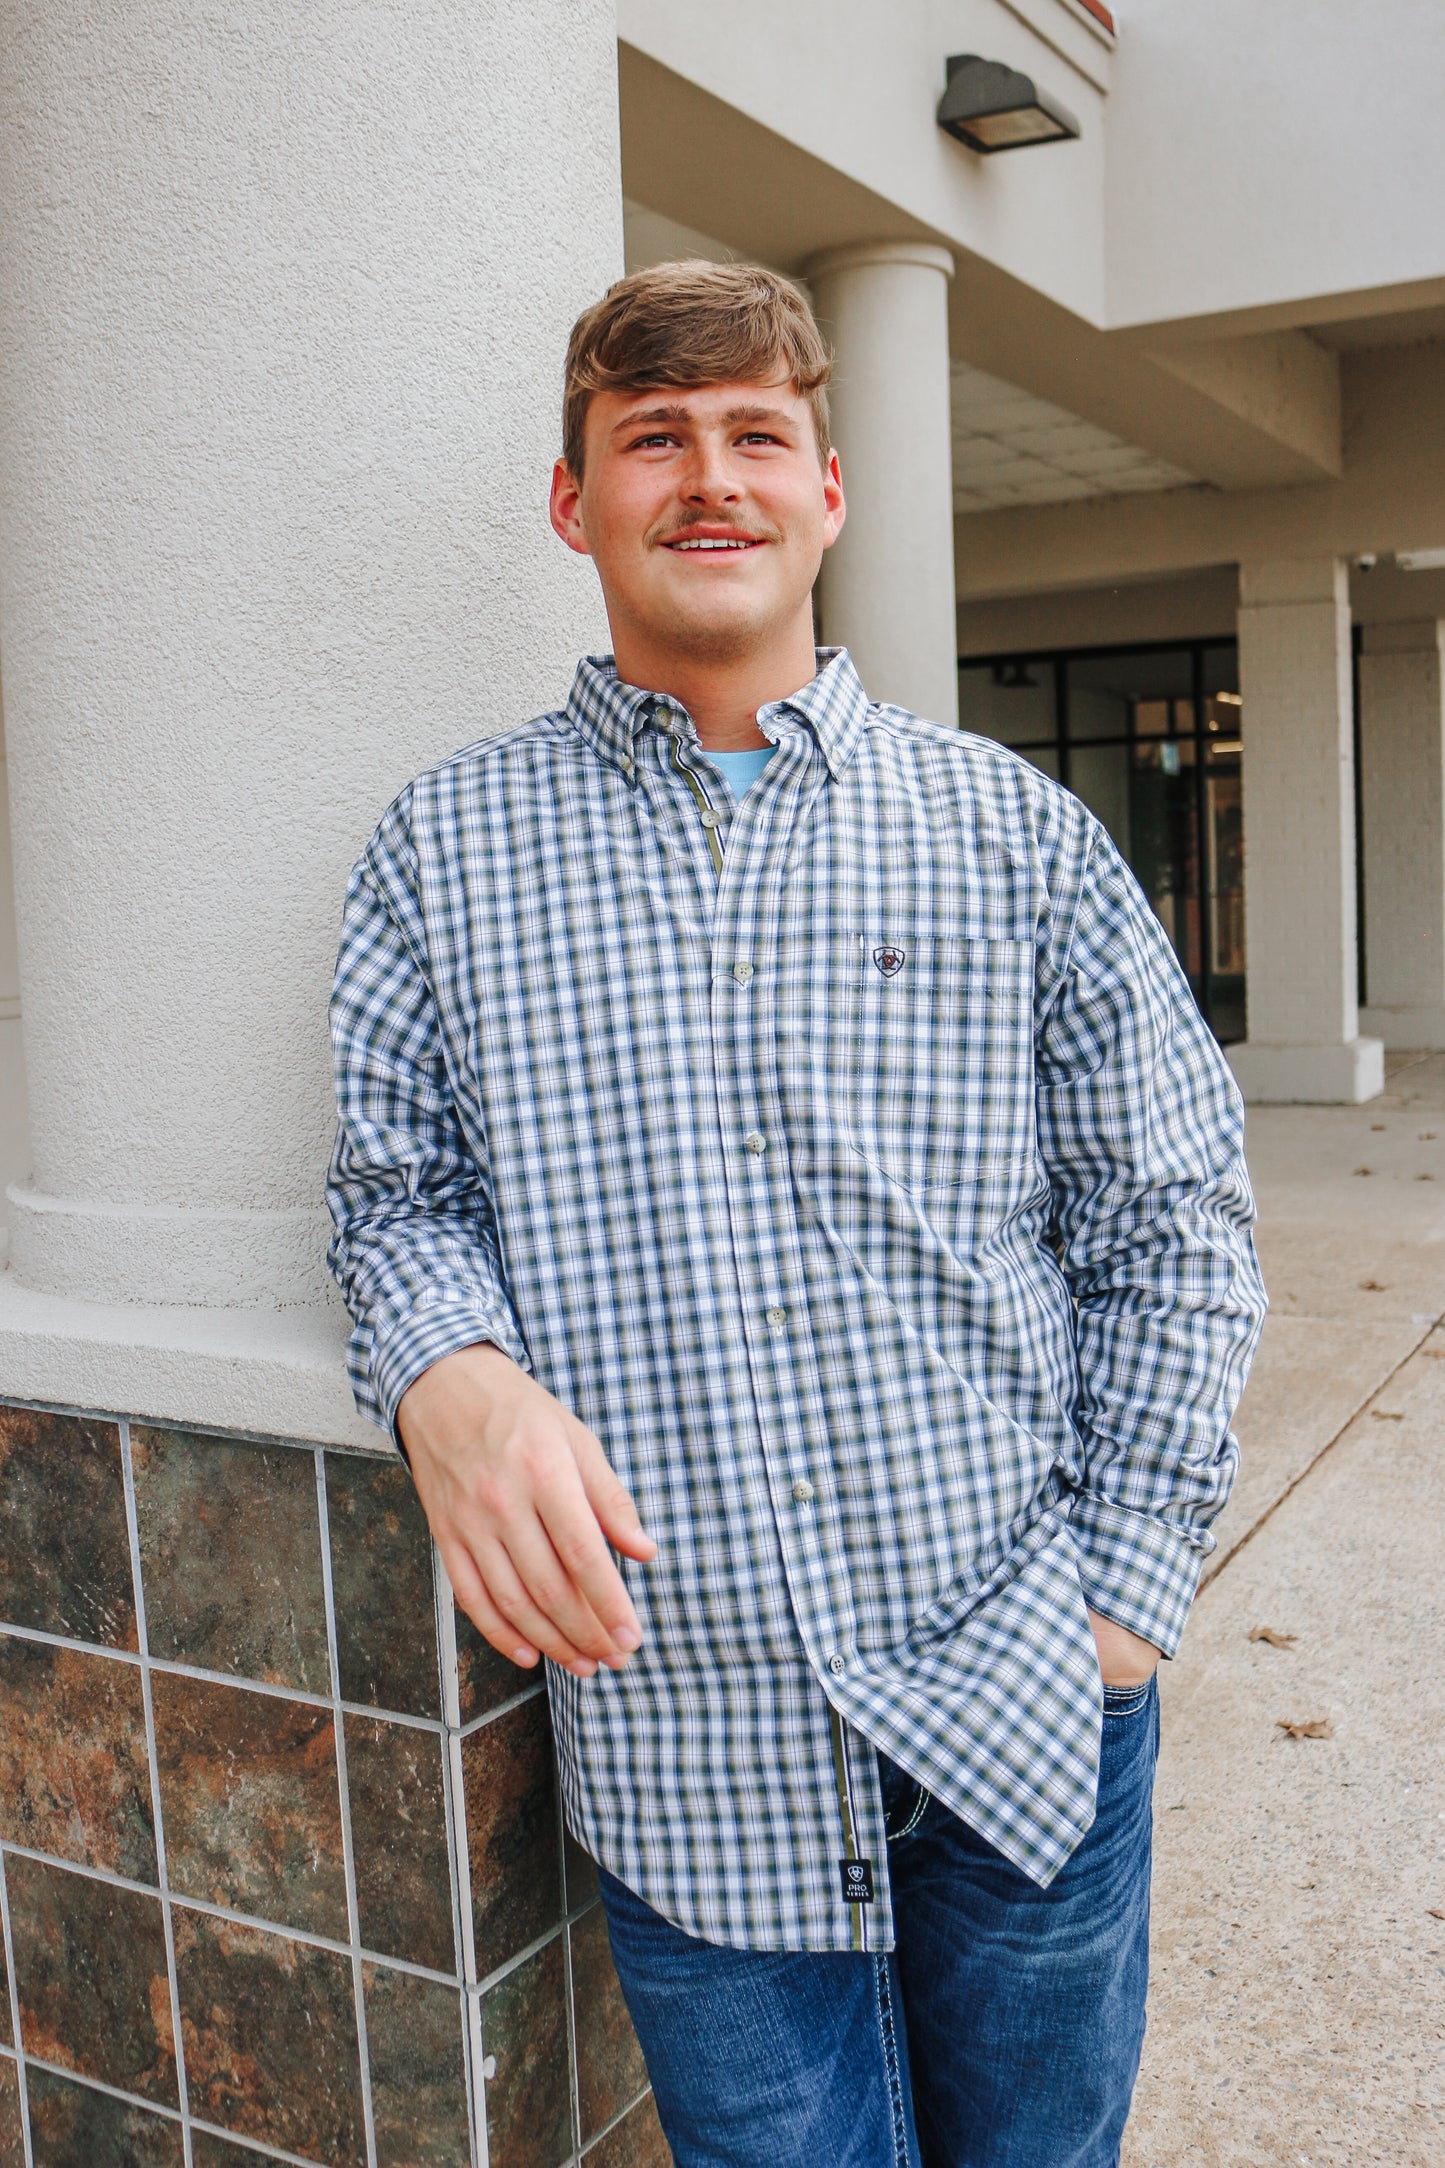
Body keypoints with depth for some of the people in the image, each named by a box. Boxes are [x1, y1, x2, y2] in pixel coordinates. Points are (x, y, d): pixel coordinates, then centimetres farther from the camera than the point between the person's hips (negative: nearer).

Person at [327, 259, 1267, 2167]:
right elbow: (397, 1195, 6)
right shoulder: (447, 850, 3)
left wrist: (1122, 1590, -2)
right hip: (678, 1739, -1)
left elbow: (1176, 1221, 3)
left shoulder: (1015, 832, 1)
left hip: (1026, 1714, 1)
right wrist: (447, 1372, -16)